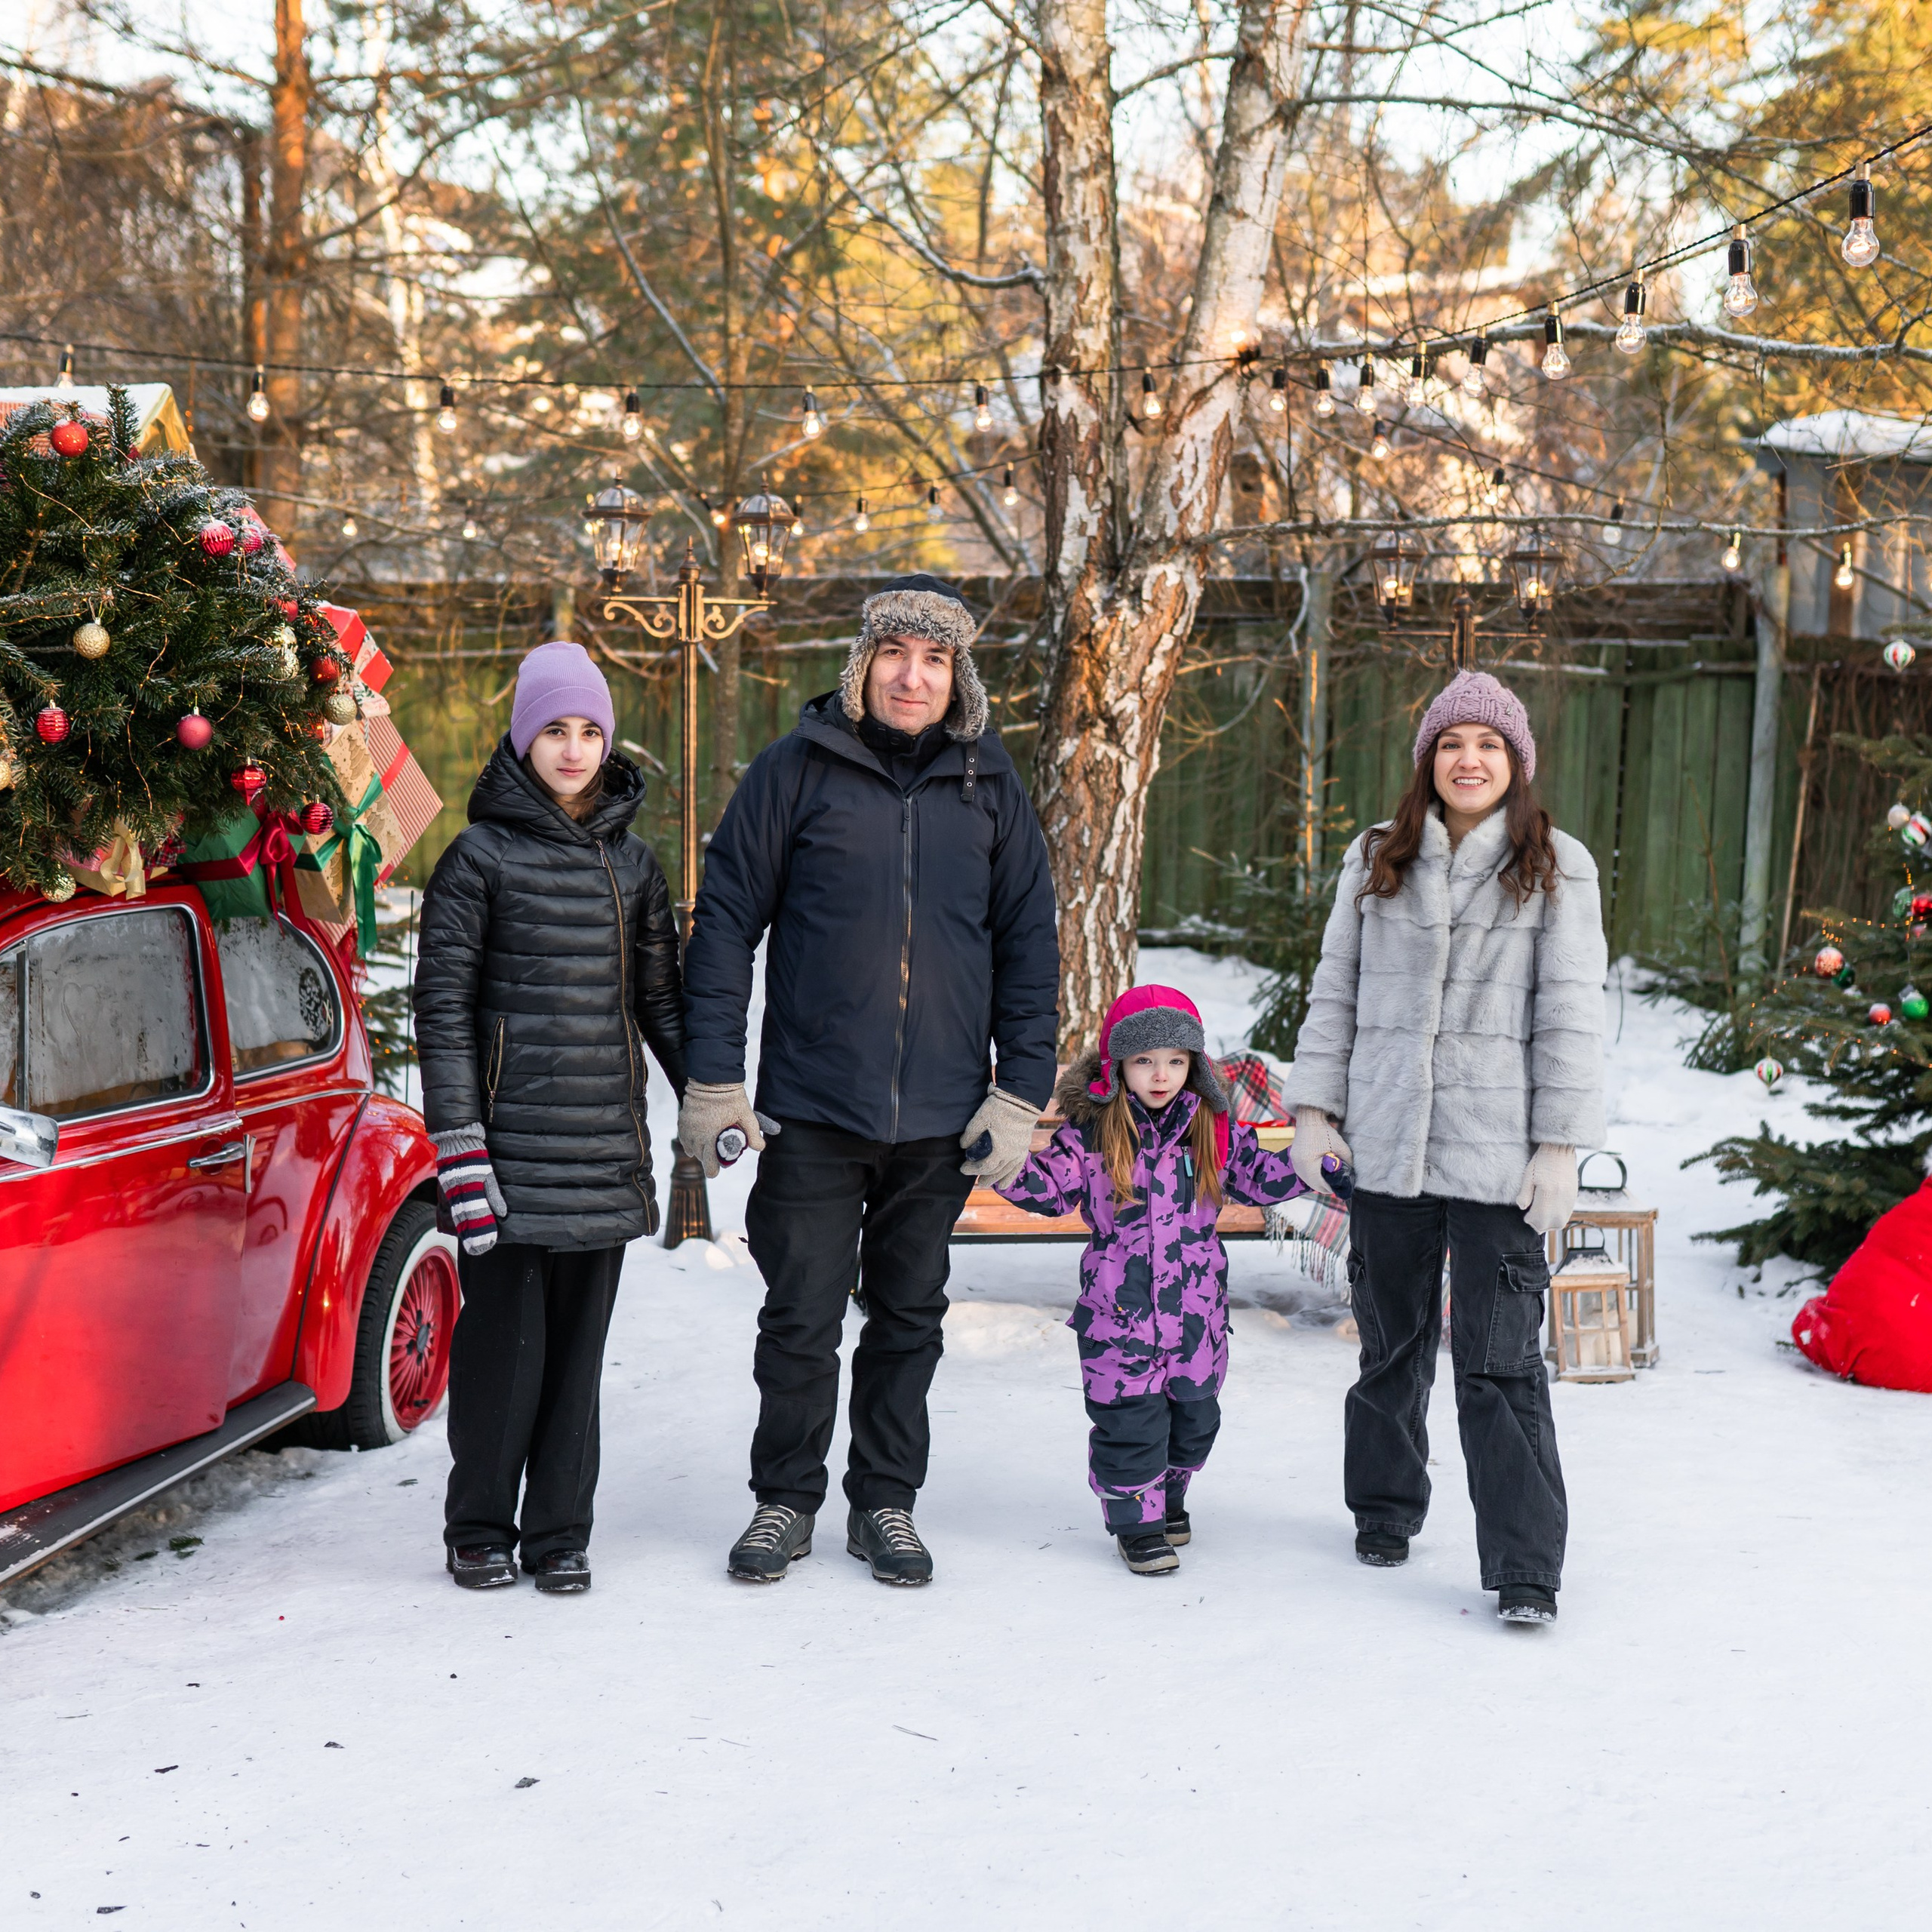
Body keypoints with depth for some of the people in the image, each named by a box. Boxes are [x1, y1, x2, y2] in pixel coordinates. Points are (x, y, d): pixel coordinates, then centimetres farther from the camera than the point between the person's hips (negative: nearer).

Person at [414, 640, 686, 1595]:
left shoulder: (633, 862, 11)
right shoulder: (480, 857, -2)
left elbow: (660, 997, 18)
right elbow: (442, 1007, -4)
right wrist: (457, 1145, -10)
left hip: (606, 1144, 4)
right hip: (512, 1137, -4)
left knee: (579, 1339, 8)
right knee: (502, 1335, 0)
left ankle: (561, 1532, 18)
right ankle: (480, 1529, 16)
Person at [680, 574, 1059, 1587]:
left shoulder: (989, 786, 5)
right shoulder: (798, 770, -2)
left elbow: (1029, 946, 9)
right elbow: (725, 923, -1)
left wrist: (1021, 1092, 3)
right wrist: (712, 1079, -5)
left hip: (940, 1116, 2)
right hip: (812, 1105, -2)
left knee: (909, 1315, 12)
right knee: (800, 1320, 3)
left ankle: (885, 1502, 26)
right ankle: (785, 1500, 21)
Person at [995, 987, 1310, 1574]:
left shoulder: (1213, 1124, 2)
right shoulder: (1090, 1128, -6)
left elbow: (1256, 1175, 12)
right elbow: (1051, 1188, -3)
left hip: (1195, 1304, 3)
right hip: (1118, 1307, -3)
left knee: (1194, 1411, 15)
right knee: (1129, 1417, 0)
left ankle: (1168, 1496, 39)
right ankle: (1136, 1519, 17)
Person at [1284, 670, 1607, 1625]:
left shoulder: (1556, 869, 2)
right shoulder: (1376, 861, 10)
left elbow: (1572, 1015, -1)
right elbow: (1334, 991, 13)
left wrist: (1561, 1145, -6)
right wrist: (1314, 1108, 5)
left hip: (1498, 1153, -3)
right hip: (1386, 1147, 3)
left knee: (1501, 1361, -7)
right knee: (1391, 1346, 15)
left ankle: (1524, 1567, -4)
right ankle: (1385, 1506, 34)